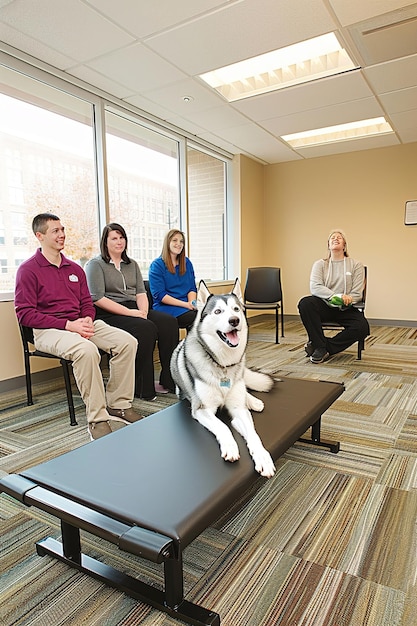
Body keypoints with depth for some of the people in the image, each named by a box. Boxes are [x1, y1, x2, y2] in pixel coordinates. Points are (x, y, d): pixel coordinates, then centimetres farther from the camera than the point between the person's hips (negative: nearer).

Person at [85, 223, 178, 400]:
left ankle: (168, 381, -19)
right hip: (109, 315, -6)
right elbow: (98, 299, -10)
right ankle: (142, 387, -22)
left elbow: (141, 292, 14)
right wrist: (129, 312, -16)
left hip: (133, 311, 6)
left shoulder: (132, 264, 23)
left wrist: (143, 311, -8)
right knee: (147, 328, -32)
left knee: (168, 322, -21)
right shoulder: (96, 264, 2)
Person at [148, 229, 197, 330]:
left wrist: (192, 303, -8)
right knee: (195, 316, -33)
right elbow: (159, 295, -7)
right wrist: (185, 304, -15)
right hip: (165, 307, -5)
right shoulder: (157, 265, 2)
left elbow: (192, 288, 16)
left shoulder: (187, 263, 18)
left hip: (187, 305, 5)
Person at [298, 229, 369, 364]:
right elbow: (315, 287, -9)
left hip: (346, 309, 0)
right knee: (305, 303, -32)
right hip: (324, 306, 0)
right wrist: (337, 296, -23)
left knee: (362, 327, -29)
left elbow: (357, 294, 1)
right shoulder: (320, 264, 9)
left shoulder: (356, 265, 9)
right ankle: (320, 346, -20)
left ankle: (322, 347, -15)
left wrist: (345, 301, -17)